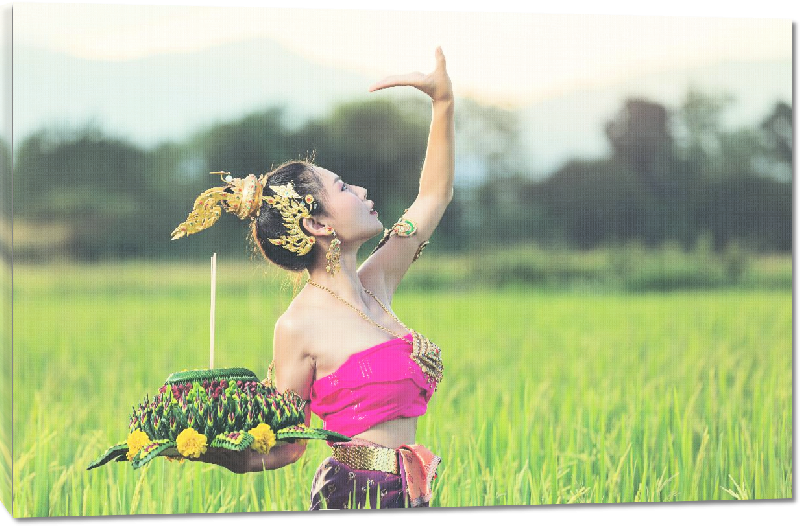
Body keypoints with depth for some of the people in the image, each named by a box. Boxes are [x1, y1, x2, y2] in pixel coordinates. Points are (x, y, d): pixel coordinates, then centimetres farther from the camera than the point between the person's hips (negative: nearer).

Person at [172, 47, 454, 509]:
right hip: (354, 493, -7)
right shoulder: (299, 326, -11)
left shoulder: (375, 285, 9)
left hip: (409, 496, 7)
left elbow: (435, 194, 21)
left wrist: (444, 103, 18)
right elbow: (285, 448, -6)